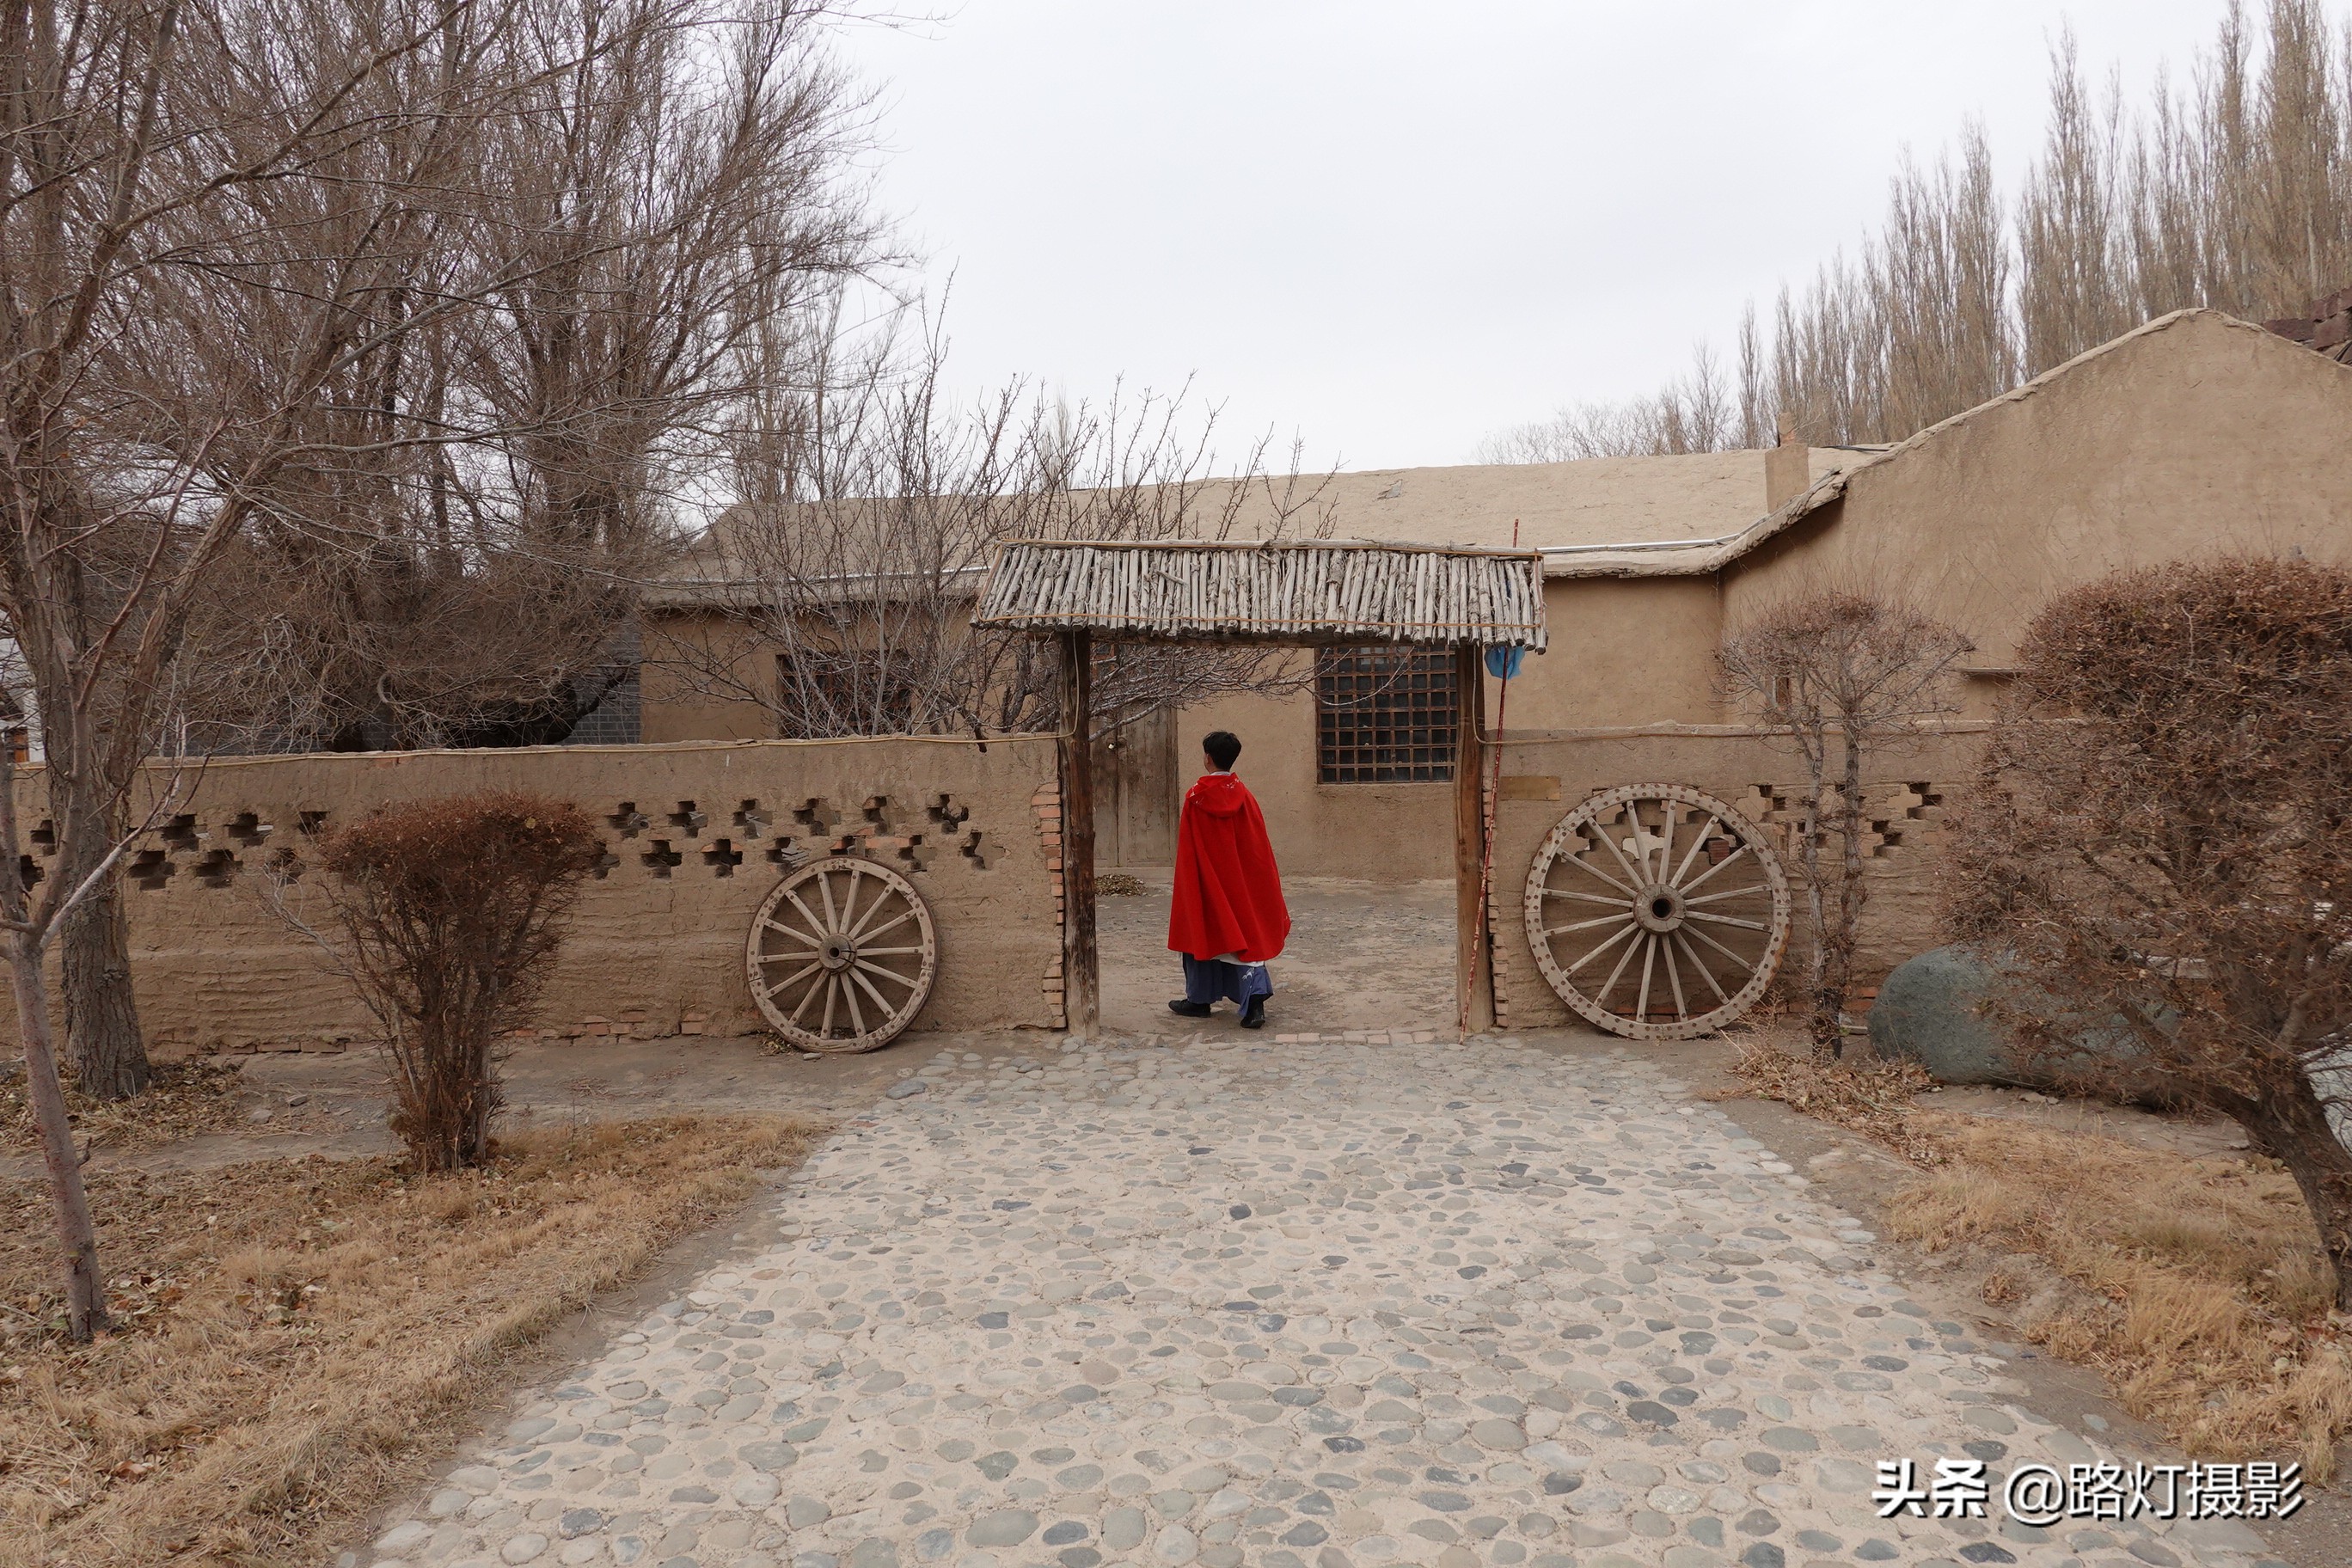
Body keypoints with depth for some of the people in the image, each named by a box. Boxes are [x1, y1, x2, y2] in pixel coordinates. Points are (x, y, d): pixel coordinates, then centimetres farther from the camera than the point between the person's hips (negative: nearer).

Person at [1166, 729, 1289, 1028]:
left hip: (1205, 882, -2)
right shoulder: (1244, 796, -4)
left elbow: (1187, 849, -7)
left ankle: (1199, 1000, 23)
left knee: (1203, 933, 12)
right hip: (1240, 884, 2)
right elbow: (1259, 847, -1)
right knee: (1247, 935, 4)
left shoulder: (1195, 797, -12)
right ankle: (1254, 1001, -11)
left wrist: (1187, 885, 4)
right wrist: (1265, 888, 9)